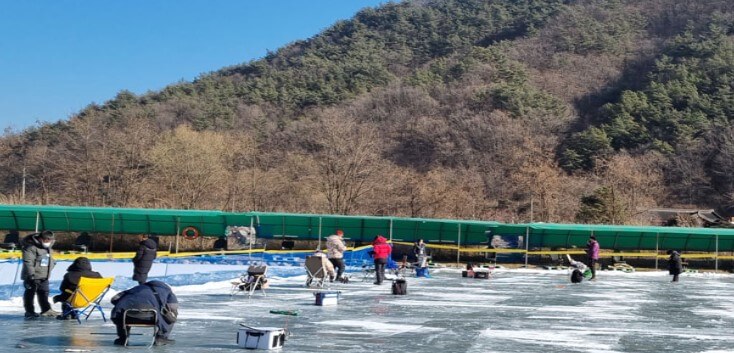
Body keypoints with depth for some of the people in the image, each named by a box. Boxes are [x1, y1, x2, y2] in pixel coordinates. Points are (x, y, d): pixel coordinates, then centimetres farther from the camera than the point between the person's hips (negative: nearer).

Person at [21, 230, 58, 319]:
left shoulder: (48, 248, 11)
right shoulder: (31, 248, -17)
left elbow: (51, 261, 25)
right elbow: (28, 262, -22)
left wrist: (49, 271, 14)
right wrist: (31, 275, -25)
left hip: (44, 277, 8)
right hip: (32, 277, -8)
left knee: (44, 293, 12)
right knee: (30, 293, -2)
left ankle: (46, 310, 20)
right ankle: (29, 311, 4)